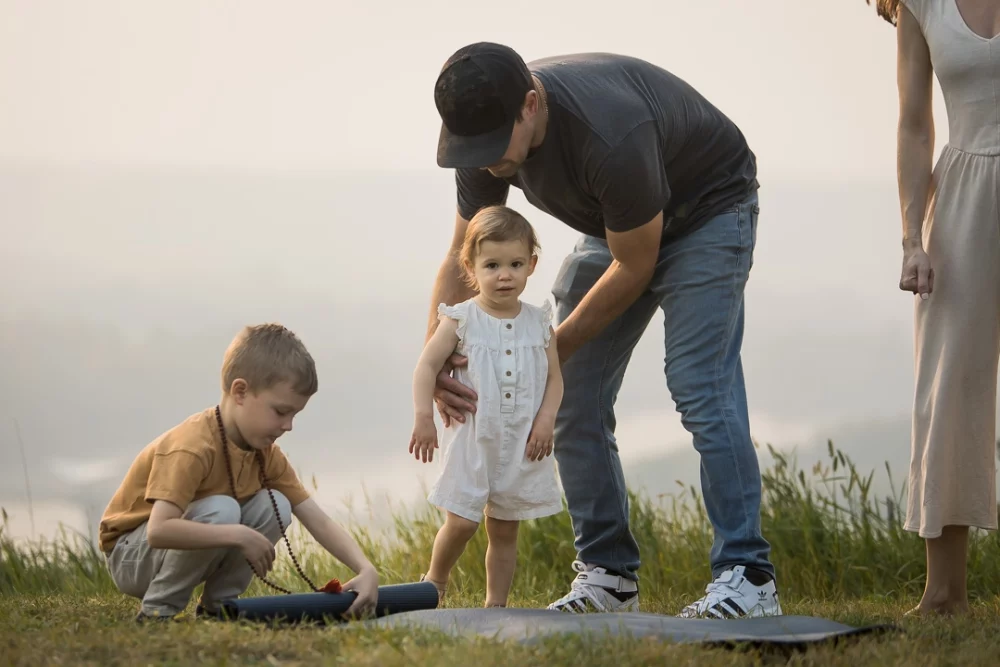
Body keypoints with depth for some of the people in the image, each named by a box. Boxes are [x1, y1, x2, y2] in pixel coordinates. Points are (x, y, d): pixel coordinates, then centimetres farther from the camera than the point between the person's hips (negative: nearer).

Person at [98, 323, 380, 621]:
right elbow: (158, 530, -40)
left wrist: (366, 570, -22)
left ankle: (216, 606, -2)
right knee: (221, 510, -32)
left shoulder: (266, 453, -3)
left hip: (180, 552, 7)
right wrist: (239, 536, -40)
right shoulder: (193, 448, -29)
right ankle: (157, 612, -18)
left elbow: (319, 521, -6)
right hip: (130, 556, -7)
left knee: (274, 506, -11)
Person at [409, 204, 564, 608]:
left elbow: (554, 377, 7)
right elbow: (427, 366, -7)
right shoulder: (461, 320, -4)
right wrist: (423, 417, -18)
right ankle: (435, 582, 16)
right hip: (473, 440, -3)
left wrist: (545, 420, -8)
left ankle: (496, 603, 18)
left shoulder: (538, 323, 5)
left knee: (504, 529, 9)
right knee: (462, 521, -9)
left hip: (523, 445, 3)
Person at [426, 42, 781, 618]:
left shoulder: (610, 134, -40)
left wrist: (552, 353, -20)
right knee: (574, 399, -2)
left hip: (706, 209, -7)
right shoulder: (486, 128, -18)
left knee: (698, 386, -21)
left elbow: (634, 267, -26)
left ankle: (749, 578, -18)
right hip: (614, 225, 7)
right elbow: (463, 259, -7)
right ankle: (609, 576, 6)